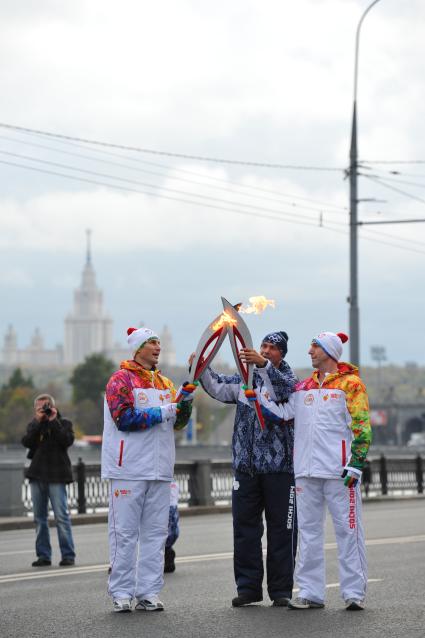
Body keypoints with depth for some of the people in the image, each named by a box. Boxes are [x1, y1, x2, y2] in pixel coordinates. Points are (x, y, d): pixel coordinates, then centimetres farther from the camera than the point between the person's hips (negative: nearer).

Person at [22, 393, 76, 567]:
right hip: (37, 476, 4)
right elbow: (26, 442, -4)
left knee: (61, 516, -8)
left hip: (56, 476, -4)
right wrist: (38, 421, -9)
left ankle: (68, 555, -6)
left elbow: (67, 441, -11)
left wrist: (54, 422, -10)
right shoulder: (33, 426, 14)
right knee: (40, 518, 6)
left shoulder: (63, 423, 7)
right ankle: (43, 555, 11)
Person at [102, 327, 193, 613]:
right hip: (129, 468, -6)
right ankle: (122, 593, 3)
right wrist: (161, 413, -15)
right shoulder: (121, 380, -5)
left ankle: (149, 592, 10)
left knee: (156, 532, 6)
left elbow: (179, 421, 11)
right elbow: (124, 418, -16)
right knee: (125, 532, -3)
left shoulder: (164, 383, 15)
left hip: (159, 469, 6)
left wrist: (187, 397, -7)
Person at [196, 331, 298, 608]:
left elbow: (288, 389, -24)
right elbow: (218, 387, -1)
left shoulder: (287, 378, -1)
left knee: (282, 529, 1)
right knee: (245, 527, 6)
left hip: (280, 467, -4)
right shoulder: (245, 380, 12)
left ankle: (281, 590, 7)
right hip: (246, 467, 4)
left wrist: (263, 365, -38)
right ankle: (248, 587, 14)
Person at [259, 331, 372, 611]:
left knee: (348, 530, -2)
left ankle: (355, 592, 1)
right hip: (307, 471, 6)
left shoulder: (350, 384, -3)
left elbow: (362, 427, -8)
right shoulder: (303, 387, 15)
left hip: (339, 471, -6)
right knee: (309, 530, 8)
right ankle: (311, 593, 13)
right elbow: (279, 411, 7)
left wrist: (356, 465, -15)